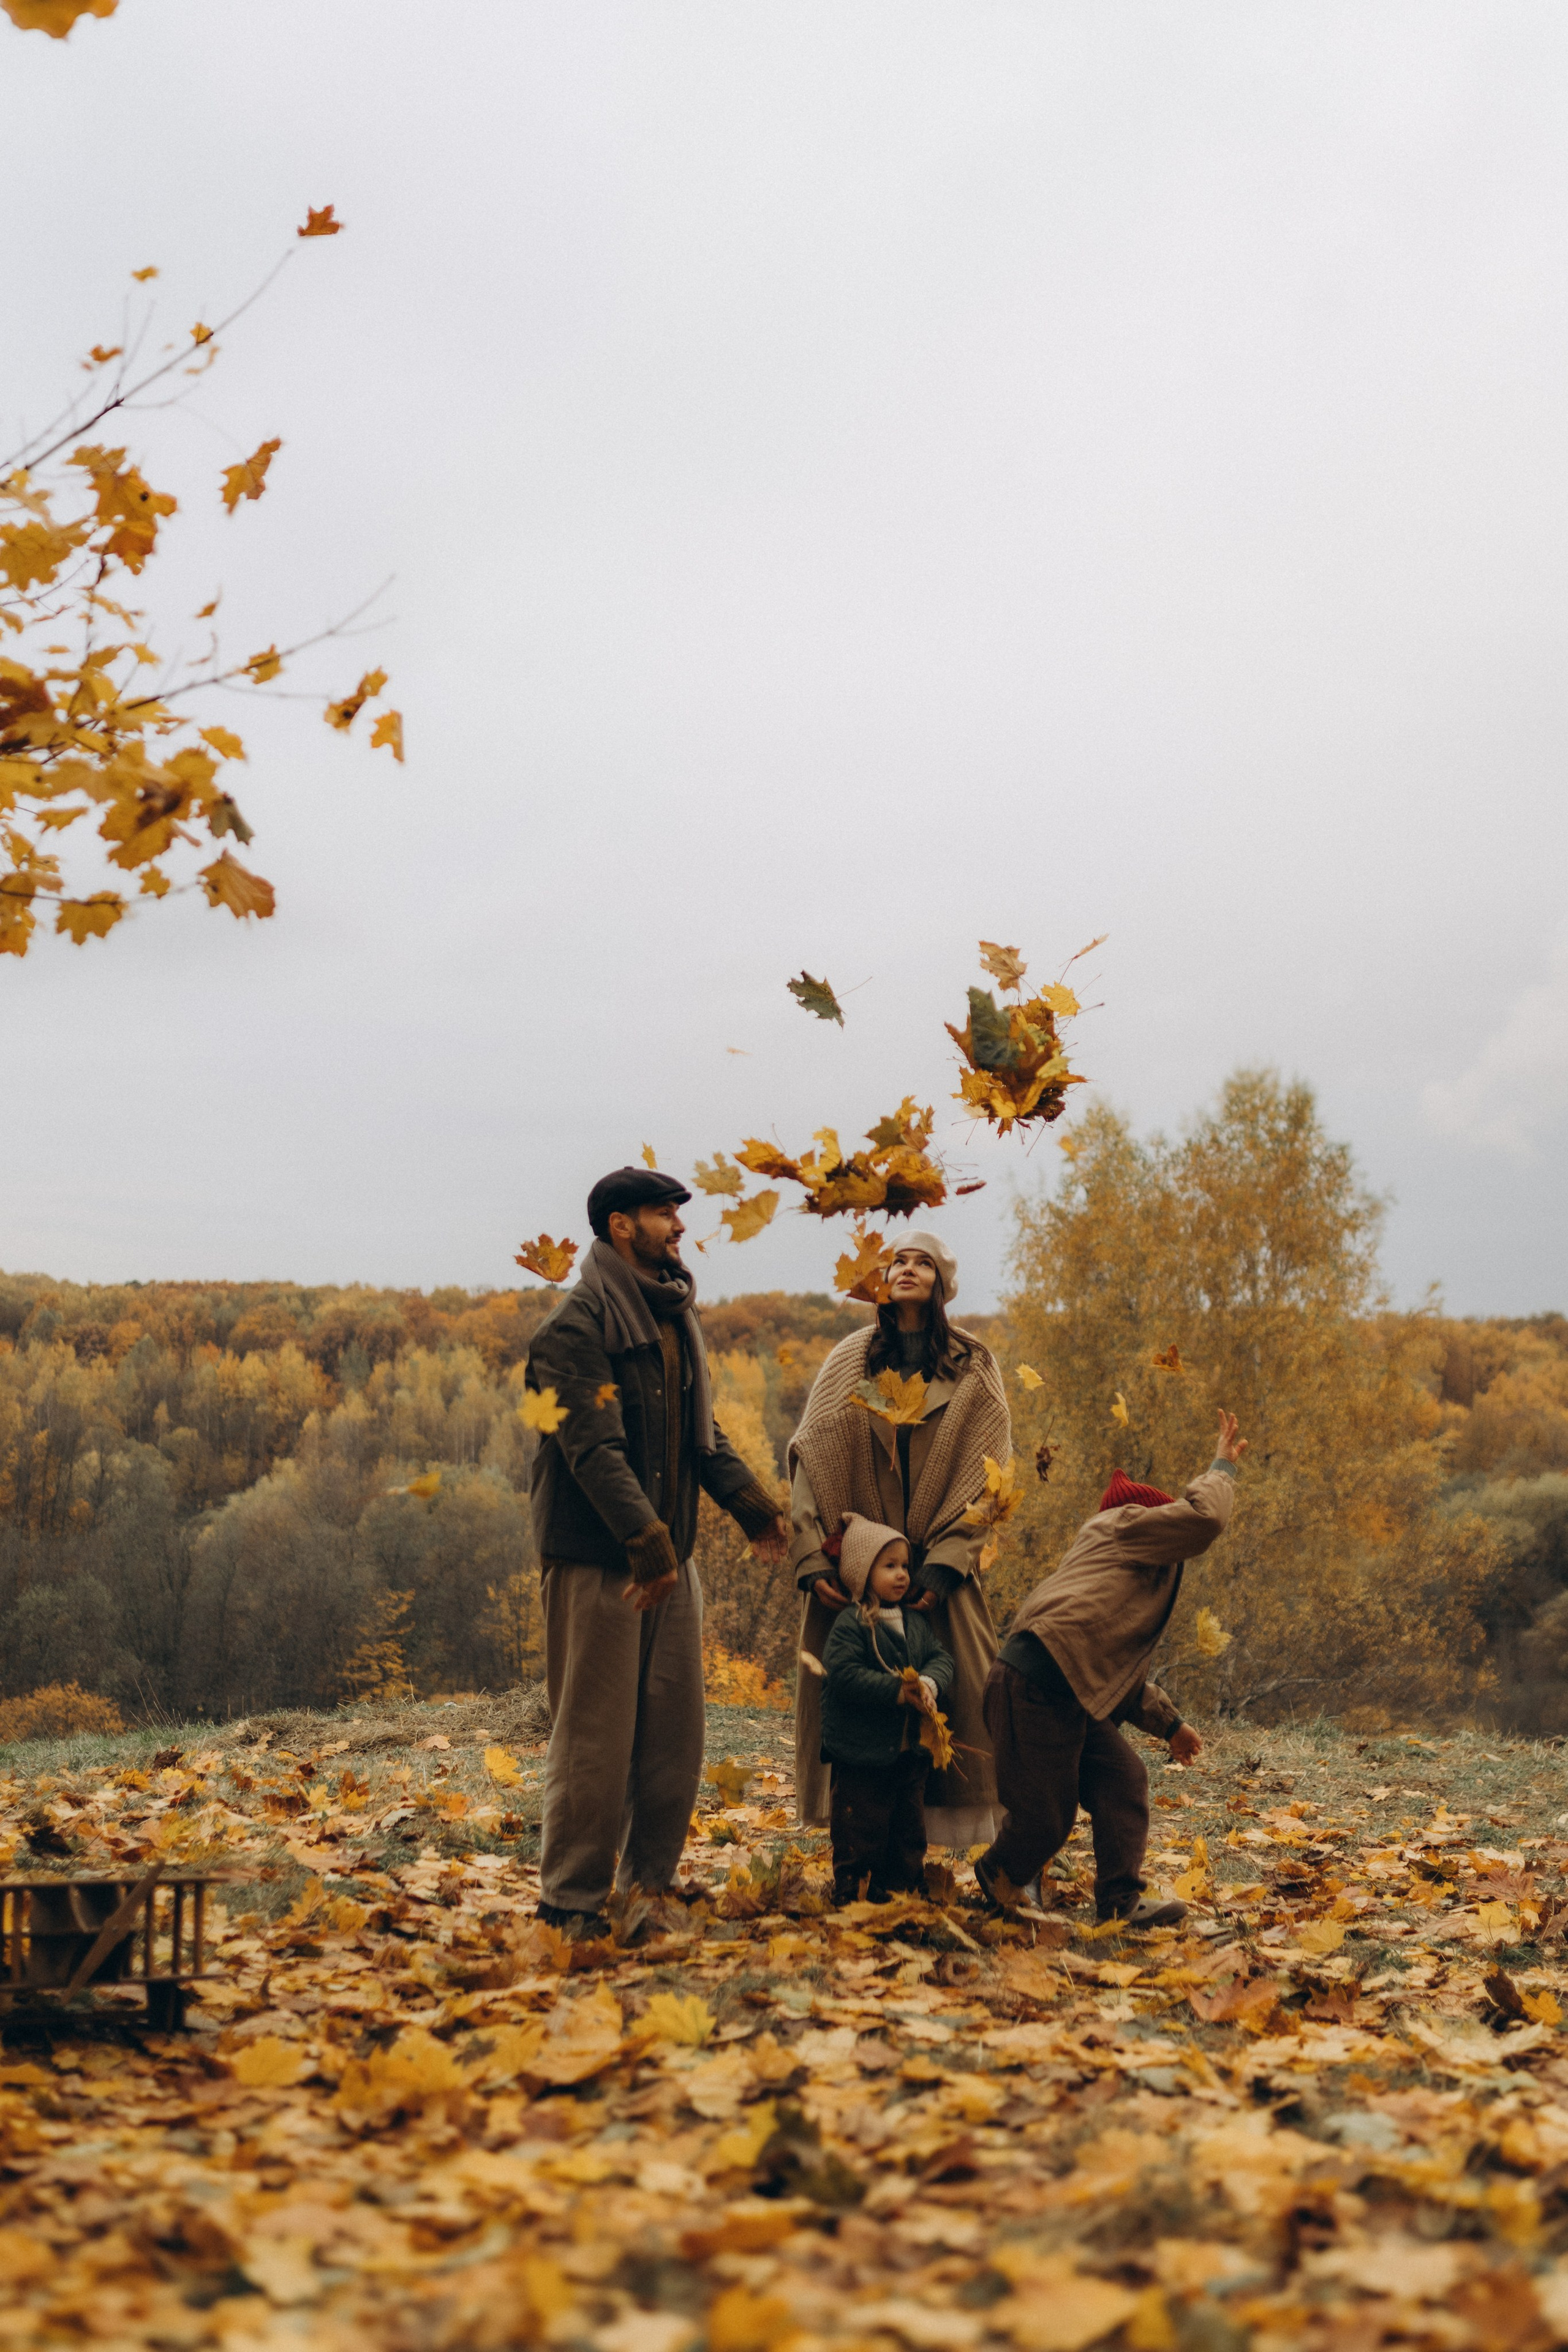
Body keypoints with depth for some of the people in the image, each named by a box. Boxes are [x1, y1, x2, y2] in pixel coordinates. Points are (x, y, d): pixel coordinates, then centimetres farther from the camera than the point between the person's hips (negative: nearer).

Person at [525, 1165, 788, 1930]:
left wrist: (750, 1501, 6)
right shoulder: (578, 1327, -13)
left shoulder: (675, 1315, 15)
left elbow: (701, 1430, 19)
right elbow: (595, 1450, -21)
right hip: (596, 1559, -8)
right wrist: (646, 1541, -28)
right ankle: (570, 1898, 8)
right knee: (594, 1736, -3)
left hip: (669, 1555, 8)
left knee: (674, 1731, 11)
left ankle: (650, 1882, 23)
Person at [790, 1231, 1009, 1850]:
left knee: (951, 1695, -6)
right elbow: (809, 1461, 1)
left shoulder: (972, 1370, 6)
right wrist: (812, 1557, -11)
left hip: (940, 1565, 0)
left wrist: (945, 1562, -14)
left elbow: (985, 1473, -2)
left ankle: (954, 1826, 1)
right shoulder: (848, 1362, 8)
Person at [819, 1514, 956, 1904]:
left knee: (909, 1829, 16)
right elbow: (845, 1675, -23)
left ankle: (901, 1890, 27)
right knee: (861, 1832, 1)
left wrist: (929, 1683, -19)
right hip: (863, 1755, -7)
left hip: (910, 1751, 7)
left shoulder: (915, 1623, 10)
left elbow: (941, 1658, 5)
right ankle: (851, 1893, 11)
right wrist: (899, 1691, -26)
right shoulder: (850, 1624, -13)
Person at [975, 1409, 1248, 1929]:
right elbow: (1204, 1518, -10)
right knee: (1046, 1817, -2)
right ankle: (996, 1878, 26)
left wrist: (1169, 1722, 36)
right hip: (1036, 1686, -10)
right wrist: (1221, 1467, 7)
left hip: (1074, 1697, 10)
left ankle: (1119, 1902, 3)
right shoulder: (1124, 1526, 5)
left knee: (1123, 1780, 2)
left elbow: (1127, 1671, 36)